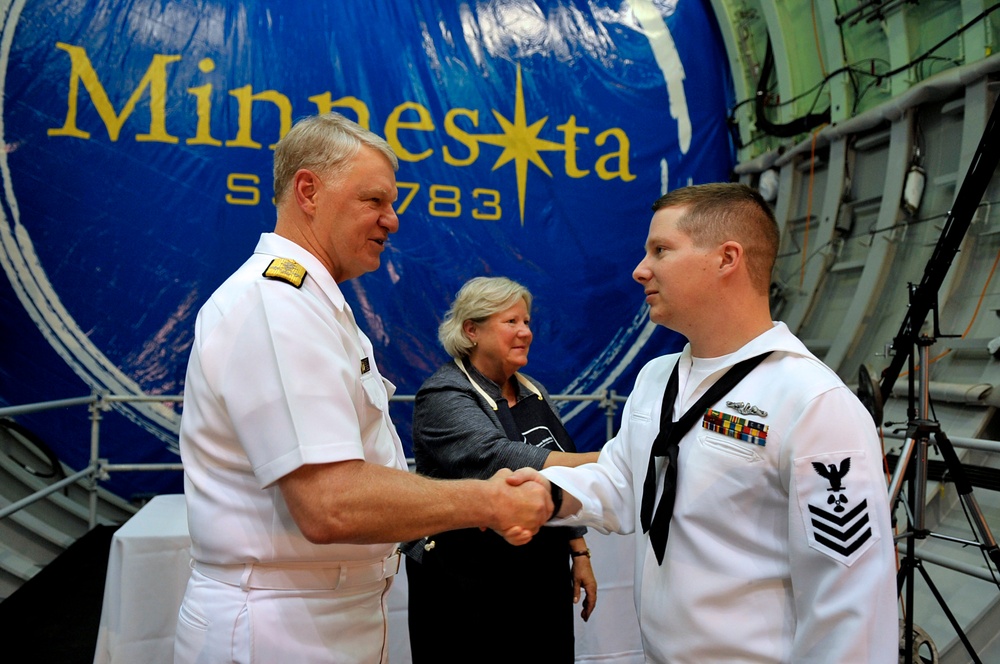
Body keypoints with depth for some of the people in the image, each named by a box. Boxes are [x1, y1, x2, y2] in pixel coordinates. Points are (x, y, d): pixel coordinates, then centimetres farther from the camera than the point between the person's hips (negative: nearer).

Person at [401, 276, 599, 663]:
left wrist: (580, 553, 9)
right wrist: (605, 464, -34)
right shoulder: (444, 396, -14)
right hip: (471, 590, -6)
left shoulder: (533, 393, 9)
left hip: (546, 581, 7)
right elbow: (500, 461, -30)